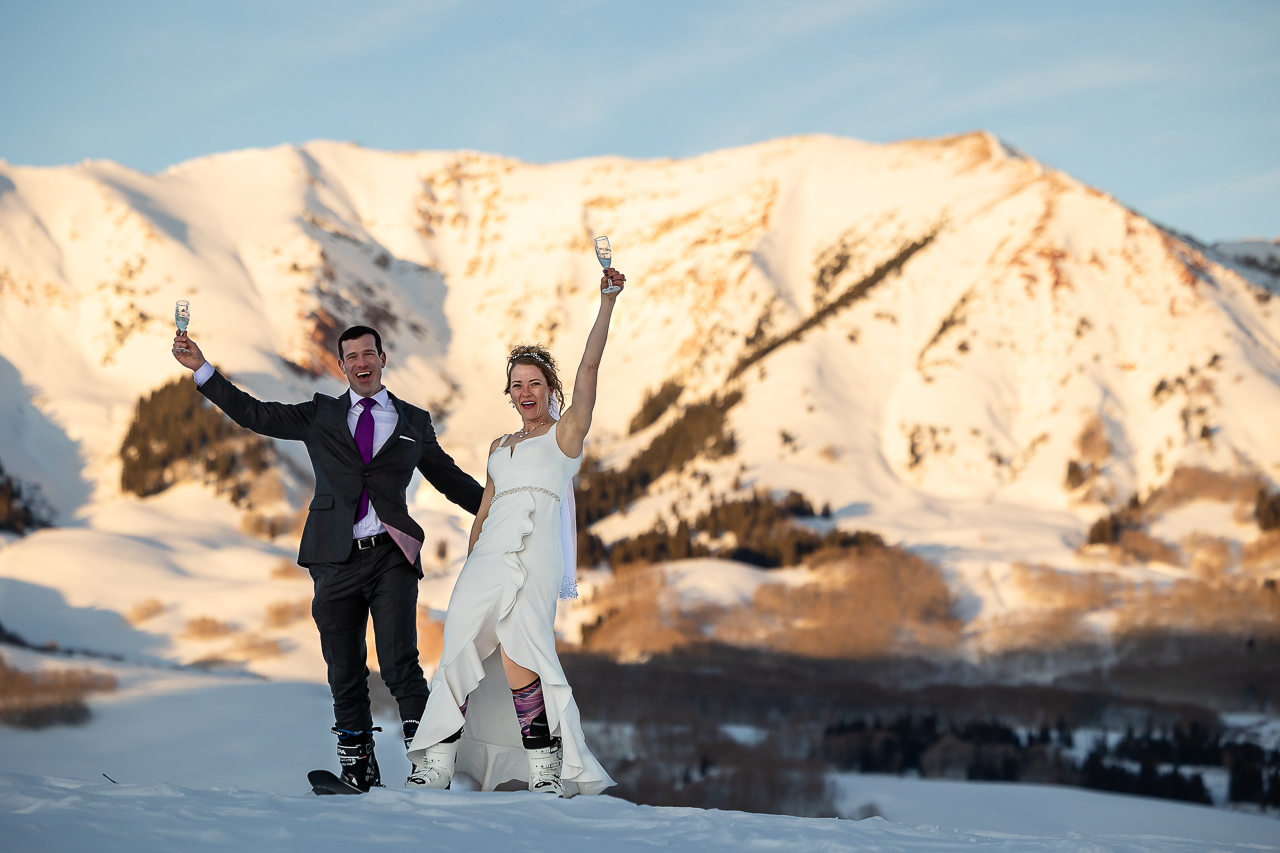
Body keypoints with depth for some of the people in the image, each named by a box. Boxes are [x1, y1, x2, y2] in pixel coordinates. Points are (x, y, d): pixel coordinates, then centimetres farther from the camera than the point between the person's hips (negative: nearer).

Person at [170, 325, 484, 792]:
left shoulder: (414, 422, 14)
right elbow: (255, 414, 12)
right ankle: (357, 769, 13)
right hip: (337, 558, 2)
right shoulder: (321, 415, 15)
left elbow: (451, 478, 22)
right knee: (345, 672, 4)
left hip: (392, 555, -2)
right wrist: (201, 368, 6)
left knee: (399, 662, -15)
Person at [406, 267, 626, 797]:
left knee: (517, 656, -20)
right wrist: (470, 566, 17)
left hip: (535, 554, -5)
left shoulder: (565, 433, 10)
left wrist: (607, 303, -9)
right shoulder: (499, 447, 26)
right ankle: (435, 769, 1)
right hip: (489, 554, 6)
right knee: (459, 653, -4)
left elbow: (589, 368, -1)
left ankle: (548, 771, -15)